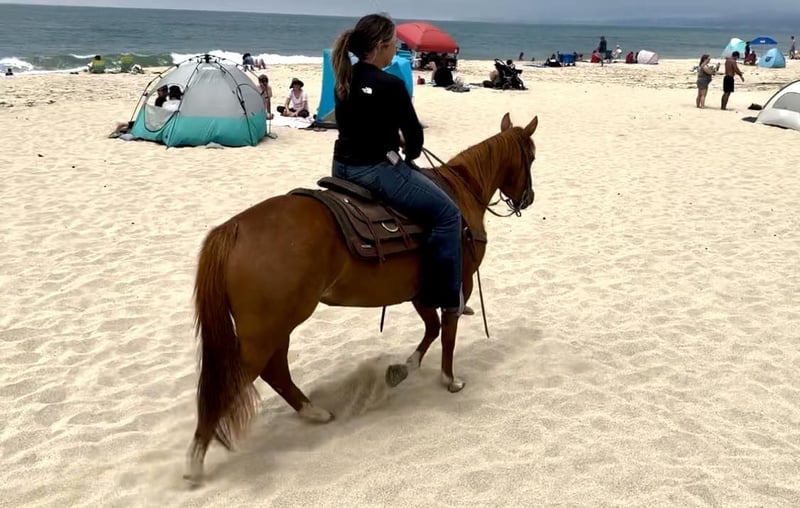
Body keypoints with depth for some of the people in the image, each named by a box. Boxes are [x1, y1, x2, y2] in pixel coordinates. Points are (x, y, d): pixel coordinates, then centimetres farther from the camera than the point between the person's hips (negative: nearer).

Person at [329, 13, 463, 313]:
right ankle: (446, 297, 3)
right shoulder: (390, 85, -18)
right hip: (375, 171, -9)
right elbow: (414, 135, -10)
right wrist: (410, 154, 11)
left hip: (343, 167, 9)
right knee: (447, 214, 1)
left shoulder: (343, 80, 6)